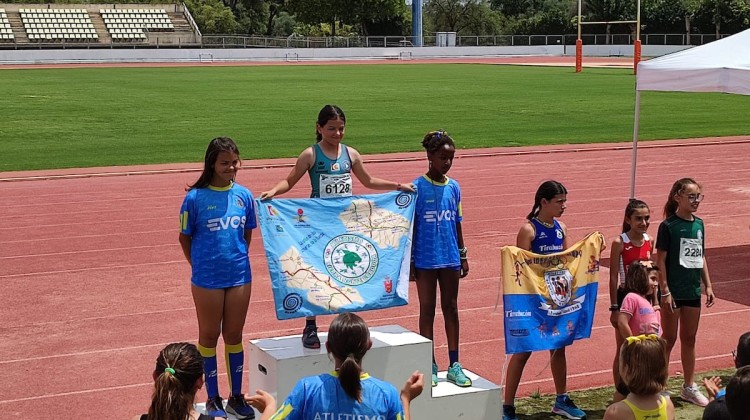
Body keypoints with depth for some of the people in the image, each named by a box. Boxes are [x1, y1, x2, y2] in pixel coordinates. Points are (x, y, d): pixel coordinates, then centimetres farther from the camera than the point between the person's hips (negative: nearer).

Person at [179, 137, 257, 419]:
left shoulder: (244, 195, -1)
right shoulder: (195, 197, -10)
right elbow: (184, 238, -1)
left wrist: (237, 260, 6)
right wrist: (201, 266, 0)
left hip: (239, 277, 3)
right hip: (207, 279, -3)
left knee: (234, 335, 13)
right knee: (209, 337, 10)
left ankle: (236, 397, 25)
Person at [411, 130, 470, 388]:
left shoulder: (453, 187, 5)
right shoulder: (418, 187, -8)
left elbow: (456, 224, 12)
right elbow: (410, 225, -5)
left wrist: (463, 256, 12)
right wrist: (409, 260, -6)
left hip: (450, 259, 4)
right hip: (425, 259, -4)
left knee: (451, 309, 10)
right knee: (427, 311, 6)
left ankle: (454, 365, 17)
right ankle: (430, 366, 14)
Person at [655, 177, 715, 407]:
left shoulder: (699, 224, 6)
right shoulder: (668, 226, -12)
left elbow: (701, 257, 13)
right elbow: (661, 260, -12)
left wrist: (708, 286, 11)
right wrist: (665, 291, -16)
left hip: (693, 290, 6)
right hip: (673, 291, -6)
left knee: (689, 339, 14)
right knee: (669, 339, 3)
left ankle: (689, 387, 24)